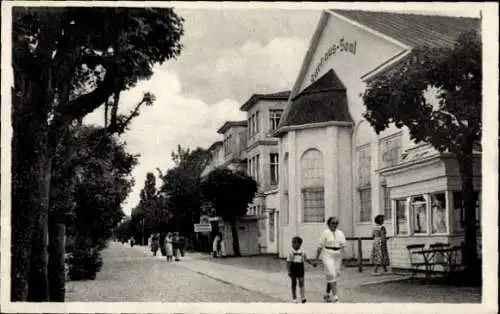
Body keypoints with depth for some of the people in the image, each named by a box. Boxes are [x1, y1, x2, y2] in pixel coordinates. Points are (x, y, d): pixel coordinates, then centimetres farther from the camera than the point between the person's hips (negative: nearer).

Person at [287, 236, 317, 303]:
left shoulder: (302, 252, 2)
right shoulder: (291, 253, -5)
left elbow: (306, 259, 14)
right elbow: (288, 262, -5)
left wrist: (312, 263, 0)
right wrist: (288, 271, -13)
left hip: (300, 269, 1)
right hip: (293, 270, -1)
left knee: (301, 283, -7)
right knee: (294, 283, 7)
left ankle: (303, 297, -3)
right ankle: (294, 298, 18)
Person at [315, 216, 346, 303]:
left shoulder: (340, 233, 8)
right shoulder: (325, 233, -5)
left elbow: (342, 246, 2)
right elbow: (320, 246, -4)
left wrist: (341, 258, -7)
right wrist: (317, 258, -3)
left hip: (337, 256, 5)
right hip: (327, 255, -5)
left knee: (333, 275, 11)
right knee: (332, 274, -13)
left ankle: (327, 295, 26)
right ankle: (335, 297, -16)